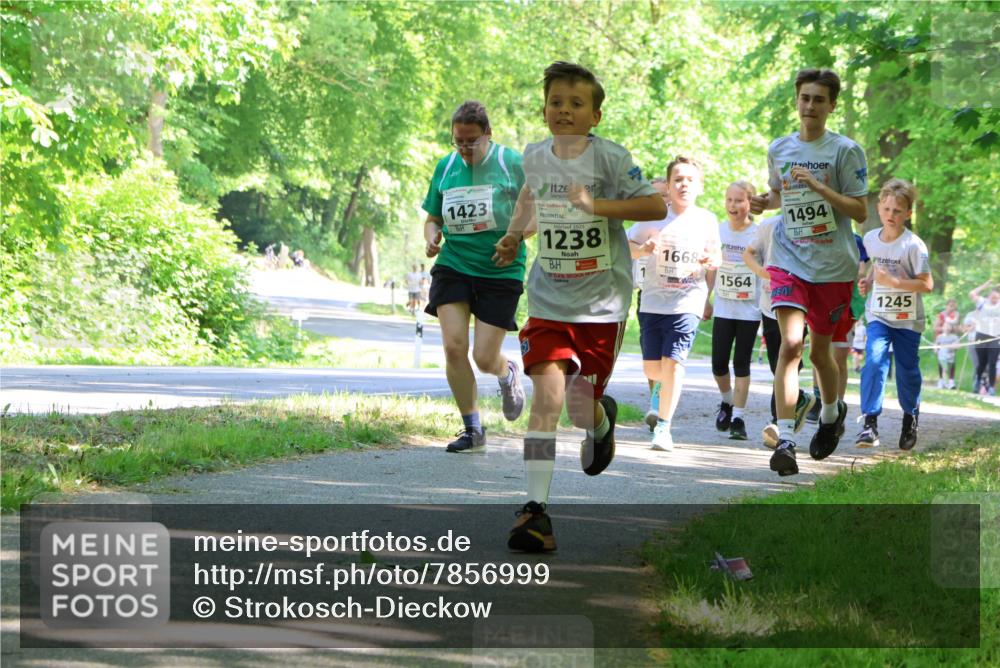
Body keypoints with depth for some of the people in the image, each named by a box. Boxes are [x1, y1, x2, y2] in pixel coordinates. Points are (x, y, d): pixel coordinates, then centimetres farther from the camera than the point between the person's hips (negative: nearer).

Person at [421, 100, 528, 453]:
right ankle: (472, 429, 4)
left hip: (500, 271, -3)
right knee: (454, 346, -12)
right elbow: (433, 218, 17)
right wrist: (432, 238, -5)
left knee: (485, 359, -5)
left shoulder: (512, 163, -4)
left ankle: (508, 372, 35)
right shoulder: (446, 167, 7)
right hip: (453, 266, 3)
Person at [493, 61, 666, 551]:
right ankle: (535, 508, -19)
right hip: (549, 302, 2)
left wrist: (599, 205, -24)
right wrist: (515, 235, 13)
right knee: (547, 393, -17)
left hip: (602, 303, -2)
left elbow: (657, 206, -13)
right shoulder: (535, 157, 4)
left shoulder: (609, 157, -10)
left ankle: (601, 419, 47)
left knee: (581, 409, 7)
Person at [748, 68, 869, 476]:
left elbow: (860, 212, -8)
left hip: (834, 265, -1)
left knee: (819, 350, 11)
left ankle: (832, 413, 42)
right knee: (791, 343, -18)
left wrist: (819, 187, -20)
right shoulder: (778, 149, 6)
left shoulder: (845, 151, -5)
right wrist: (763, 203, 1)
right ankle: (784, 441, -21)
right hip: (789, 259, 1)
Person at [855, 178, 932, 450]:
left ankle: (911, 415, 36)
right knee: (874, 360, -18)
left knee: (907, 369, 8)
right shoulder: (870, 239, 1)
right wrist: (868, 281, 2)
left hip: (907, 318, -2)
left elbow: (927, 284, -17)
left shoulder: (913, 245, -15)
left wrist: (894, 281, -25)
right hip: (878, 314, 3)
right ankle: (870, 422, -19)